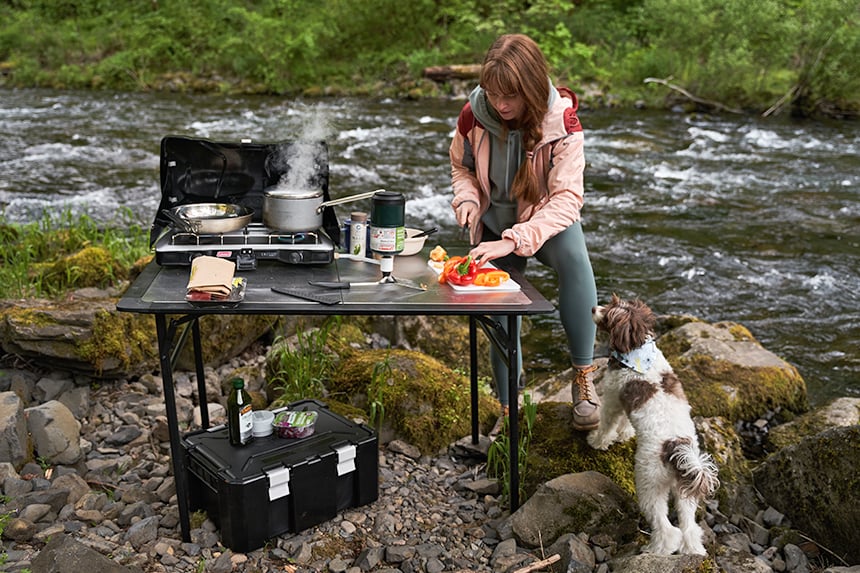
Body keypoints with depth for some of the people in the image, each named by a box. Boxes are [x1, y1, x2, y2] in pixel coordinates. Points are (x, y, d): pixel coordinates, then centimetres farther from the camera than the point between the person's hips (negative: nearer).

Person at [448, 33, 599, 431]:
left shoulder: (561, 121, -25)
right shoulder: (473, 115, -17)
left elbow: (567, 199, -30)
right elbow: (460, 166, 4)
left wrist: (514, 241, -42)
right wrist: (467, 200, -19)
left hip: (546, 219, -3)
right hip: (495, 220, 3)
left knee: (573, 257, -35)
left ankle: (583, 376, -23)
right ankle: (509, 408, 16)